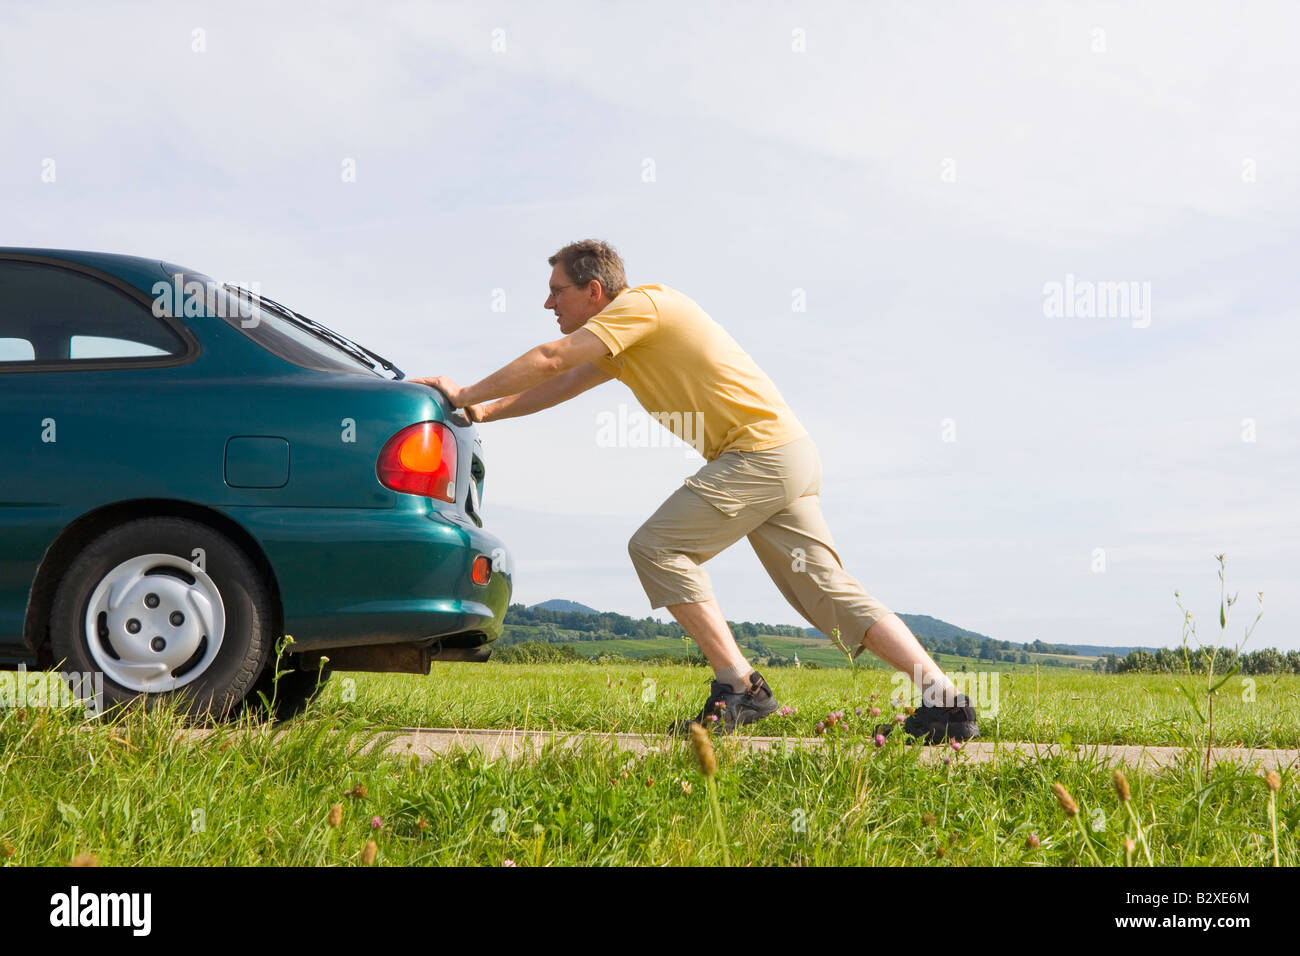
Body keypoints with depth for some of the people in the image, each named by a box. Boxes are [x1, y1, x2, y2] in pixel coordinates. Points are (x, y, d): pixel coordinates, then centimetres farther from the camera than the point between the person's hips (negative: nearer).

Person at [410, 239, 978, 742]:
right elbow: (562, 385, 23)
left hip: (760, 452, -10)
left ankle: (739, 686, -11)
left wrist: (466, 395, -1)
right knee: (829, 593, 5)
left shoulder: (641, 304, -7)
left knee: (656, 546, -12)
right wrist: (484, 412, 13)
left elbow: (548, 362, -12)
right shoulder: (619, 342, 21)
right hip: (789, 459, 10)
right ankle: (945, 700, 0)